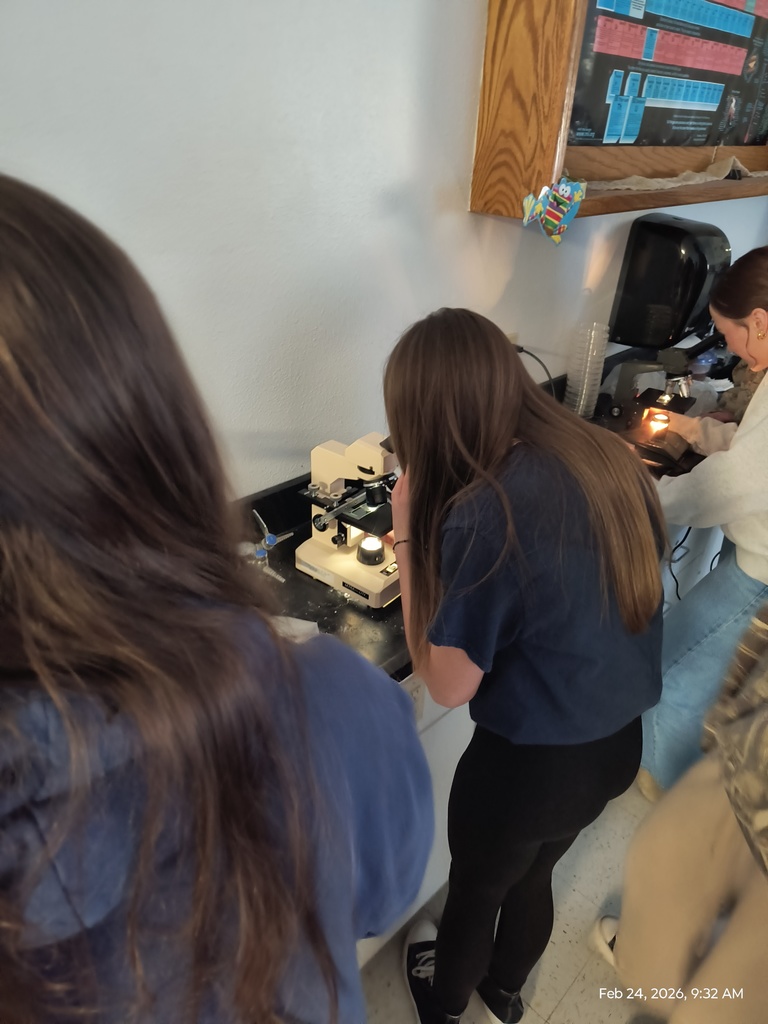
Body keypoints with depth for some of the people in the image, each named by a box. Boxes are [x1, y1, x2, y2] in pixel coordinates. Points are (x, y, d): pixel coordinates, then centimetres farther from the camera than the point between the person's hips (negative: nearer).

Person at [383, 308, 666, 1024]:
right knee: (533, 879, 33)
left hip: (527, 764, -6)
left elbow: (448, 685, -19)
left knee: (474, 893, 26)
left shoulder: (482, 517, -32)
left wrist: (408, 538, -17)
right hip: (619, 744, 6)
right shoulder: (611, 458, -9)